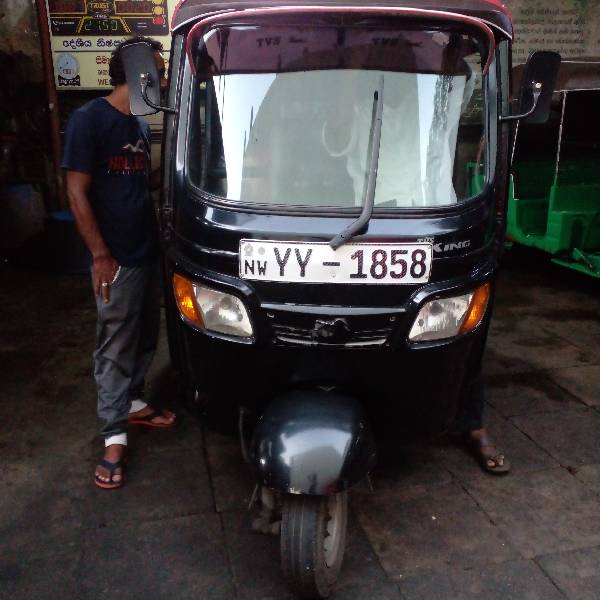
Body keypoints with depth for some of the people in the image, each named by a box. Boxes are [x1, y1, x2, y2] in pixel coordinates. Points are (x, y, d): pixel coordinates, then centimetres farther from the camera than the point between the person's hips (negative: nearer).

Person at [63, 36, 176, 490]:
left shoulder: (141, 124, 11)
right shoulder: (89, 120, -12)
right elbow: (77, 193, -14)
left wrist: (157, 239, 15)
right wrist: (101, 255, -17)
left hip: (148, 252, 8)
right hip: (117, 259, -7)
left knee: (145, 337, 17)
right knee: (115, 347, 2)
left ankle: (134, 403, 35)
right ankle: (115, 435, 13)